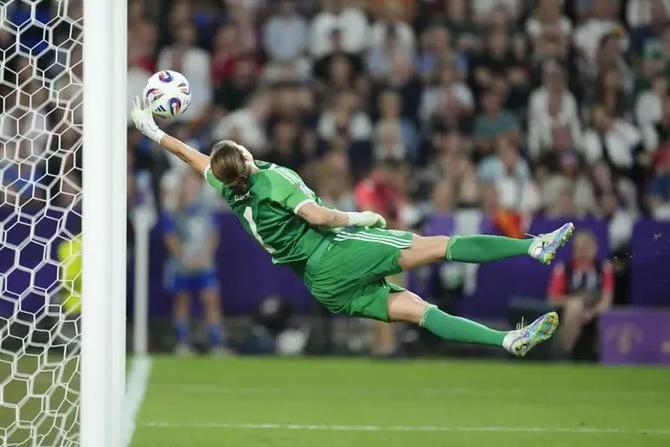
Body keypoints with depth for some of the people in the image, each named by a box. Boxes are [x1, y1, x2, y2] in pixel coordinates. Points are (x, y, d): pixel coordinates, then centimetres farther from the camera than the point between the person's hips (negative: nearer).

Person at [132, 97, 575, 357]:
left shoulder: (231, 195, 13)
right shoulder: (270, 179, -7)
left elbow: (194, 156, 26)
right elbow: (316, 215, -17)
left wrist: (153, 132, 36)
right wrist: (360, 218, -6)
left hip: (325, 288, 7)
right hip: (335, 255, -7)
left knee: (413, 308, -4)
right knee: (435, 246, -15)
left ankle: (512, 340, -14)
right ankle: (535, 246, -25)